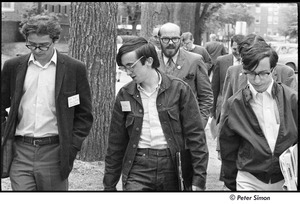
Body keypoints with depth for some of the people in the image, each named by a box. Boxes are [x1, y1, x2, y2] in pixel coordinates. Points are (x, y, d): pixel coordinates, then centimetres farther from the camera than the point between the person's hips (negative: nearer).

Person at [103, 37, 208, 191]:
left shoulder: (178, 89, -2)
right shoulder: (125, 95, 5)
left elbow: (195, 135, -3)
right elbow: (116, 144, 10)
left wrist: (199, 179, -8)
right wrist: (109, 185, 10)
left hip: (172, 167, -1)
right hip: (137, 168, 1)